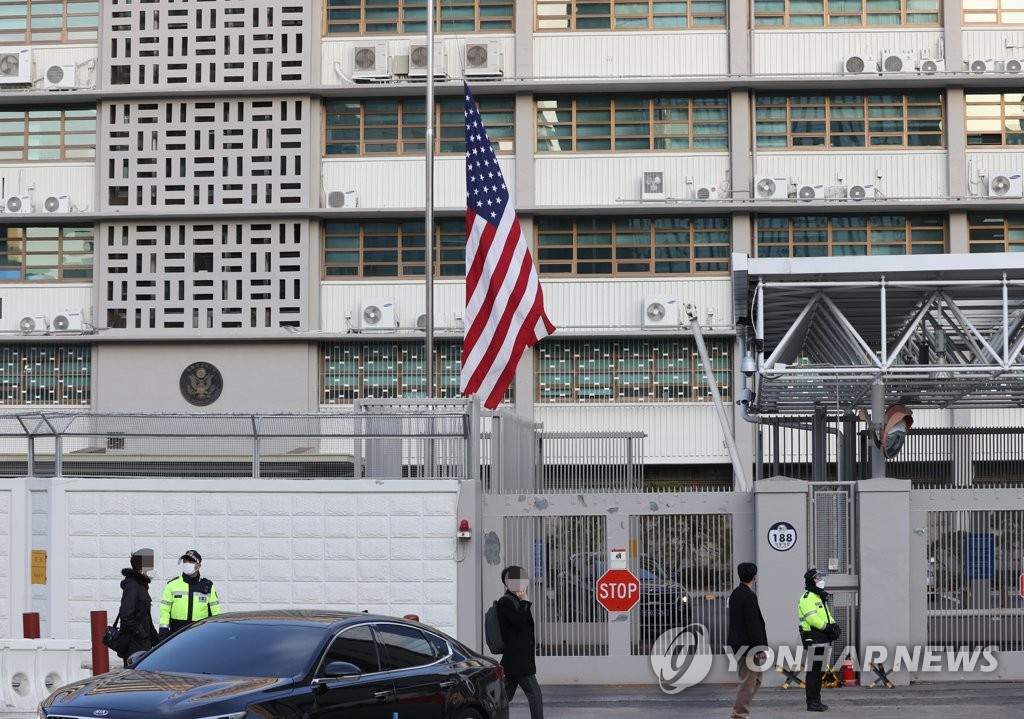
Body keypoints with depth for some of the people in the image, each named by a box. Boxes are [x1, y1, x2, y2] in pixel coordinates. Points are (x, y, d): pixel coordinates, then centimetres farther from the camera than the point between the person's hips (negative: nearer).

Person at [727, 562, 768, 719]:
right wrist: (760, 648, -17)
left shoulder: (735, 594, 11)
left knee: (756, 679, 18)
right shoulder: (749, 597, -18)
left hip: (738, 645, 10)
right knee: (748, 682, -3)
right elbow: (753, 625, -21)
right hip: (748, 646, -10)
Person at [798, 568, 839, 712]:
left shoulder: (820, 597, 22)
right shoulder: (807, 598, -11)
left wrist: (834, 625, 2)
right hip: (813, 638, -10)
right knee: (813, 671, -8)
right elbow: (811, 618, -22)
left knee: (819, 671, 13)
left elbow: (827, 615, 22)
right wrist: (827, 627, -22)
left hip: (823, 639, 10)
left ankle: (816, 701, 20)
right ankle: (812, 702, -6)